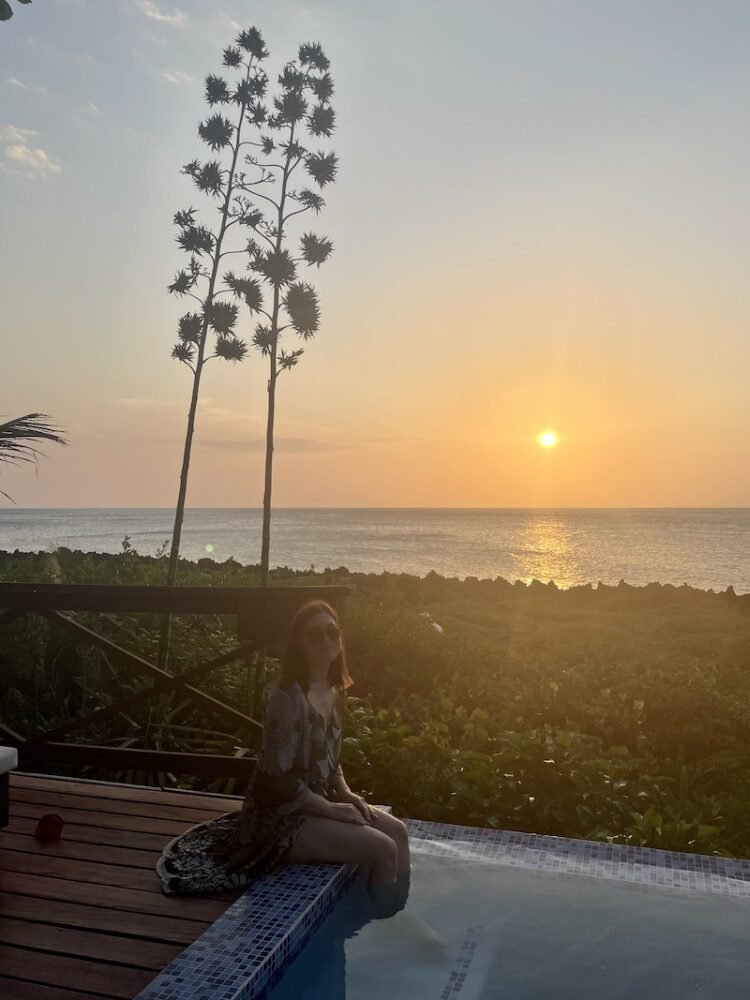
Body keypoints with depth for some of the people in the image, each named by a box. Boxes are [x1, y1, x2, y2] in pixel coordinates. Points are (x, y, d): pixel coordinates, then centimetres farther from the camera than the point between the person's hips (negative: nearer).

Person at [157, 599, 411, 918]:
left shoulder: (333, 691, 3)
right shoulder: (286, 697, -25)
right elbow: (279, 778, -25)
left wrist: (346, 793, 0)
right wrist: (332, 809, -18)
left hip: (317, 802, 9)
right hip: (282, 816, -9)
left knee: (397, 831, 6)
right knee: (382, 849, -15)